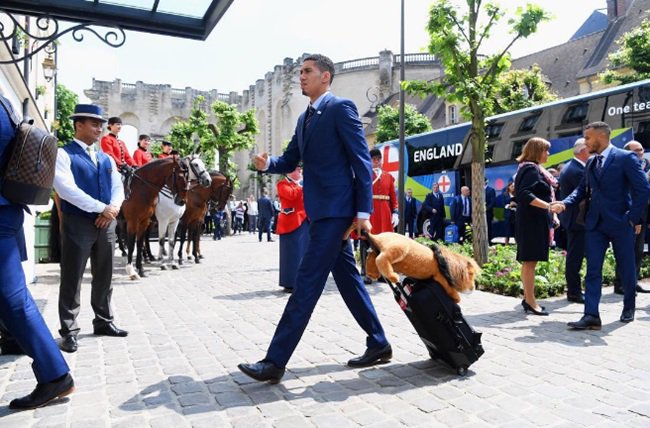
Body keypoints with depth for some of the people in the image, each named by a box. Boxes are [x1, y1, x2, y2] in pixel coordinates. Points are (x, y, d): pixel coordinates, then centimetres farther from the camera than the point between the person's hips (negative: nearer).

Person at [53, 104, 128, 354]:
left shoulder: (106, 158, 17)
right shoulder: (63, 154, -4)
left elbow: (117, 186, 10)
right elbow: (66, 189, -17)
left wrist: (113, 207, -11)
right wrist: (101, 208, -19)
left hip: (106, 223, 6)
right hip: (77, 223, -6)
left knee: (104, 277, 13)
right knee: (72, 279, 1)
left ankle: (104, 322, 26)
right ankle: (69, 332, 10)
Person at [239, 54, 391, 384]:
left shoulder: (341, 108, -6)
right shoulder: (305, 118, 20)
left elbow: (362, 160, -12)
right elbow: (290, 161, 21)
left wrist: (363, 211, -17)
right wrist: (267, 163, -2)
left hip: (336, 210, -9)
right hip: (321, 211, 9)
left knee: (307, 282, -9)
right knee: (347, 279, 13)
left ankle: (275, 361, -4)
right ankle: (378, 344, 25)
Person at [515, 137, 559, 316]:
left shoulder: (534, 169, 20)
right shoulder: (531, 169, -12)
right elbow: (524, 195, -25)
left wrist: (551, 214, 21)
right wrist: (548, 206, -30)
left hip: (535, 220, 11)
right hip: (532, 221, -11)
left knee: (529, 261, 12)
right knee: (530, 261, -8)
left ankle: (528, 298, 19)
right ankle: (530, 302, -4)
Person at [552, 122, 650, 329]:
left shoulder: (626, 158, -8)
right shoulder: (591, 163, 11)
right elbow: (582, 188, 13)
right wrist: (565, 203, -4)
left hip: (621, 223, -5)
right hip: (595, 224, 5)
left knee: (626, 268, 12)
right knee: (592, 270, -2)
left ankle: (629, 307, 35)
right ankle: (591, 316, -3)